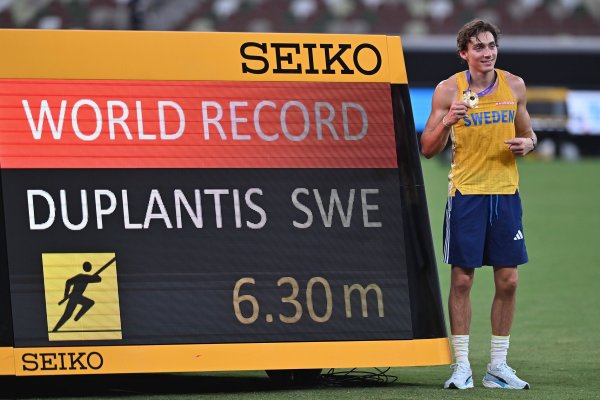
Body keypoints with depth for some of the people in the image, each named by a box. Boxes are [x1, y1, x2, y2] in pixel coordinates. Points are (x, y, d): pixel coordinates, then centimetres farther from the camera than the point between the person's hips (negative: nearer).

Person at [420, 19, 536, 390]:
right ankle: (462, 366, 4)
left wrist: (526, 143, -6)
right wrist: (446, 122, -20)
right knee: (462, 279, -3)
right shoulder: (449, 90, -4)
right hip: (466, 193, -3)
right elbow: (428, 149, -1)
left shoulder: (514, 85, 5)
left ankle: (498, 366, 11)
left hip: (506, 192, 3)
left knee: (508, 281, 2)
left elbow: (528, 133, 17)